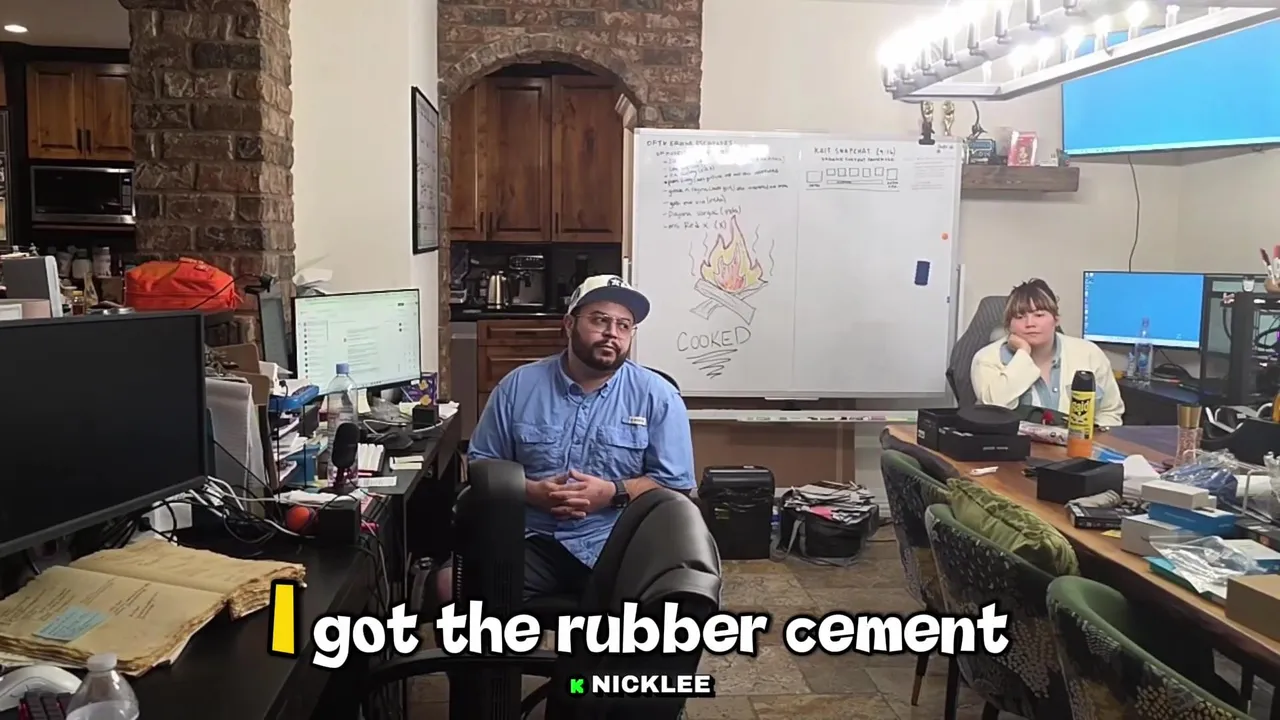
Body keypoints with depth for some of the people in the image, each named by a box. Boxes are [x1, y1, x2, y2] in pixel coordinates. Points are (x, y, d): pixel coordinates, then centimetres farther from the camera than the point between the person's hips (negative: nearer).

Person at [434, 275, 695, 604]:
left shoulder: (658, 396, 2)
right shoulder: (518, 386, 6)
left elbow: (675, 483, 2)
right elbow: (481, 463, 10)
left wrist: (614, 493, -14)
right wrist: (530, 491, -9)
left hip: (615, 544, -1)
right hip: (531, 540, 2)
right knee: (451, 584, -22)